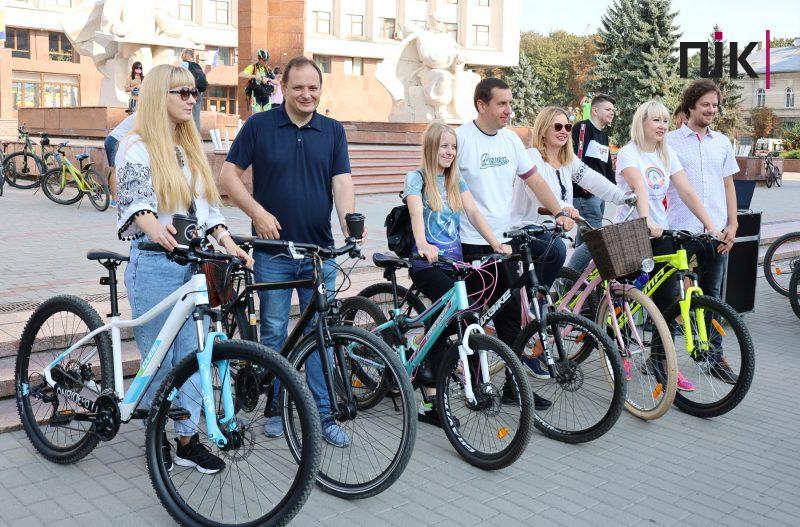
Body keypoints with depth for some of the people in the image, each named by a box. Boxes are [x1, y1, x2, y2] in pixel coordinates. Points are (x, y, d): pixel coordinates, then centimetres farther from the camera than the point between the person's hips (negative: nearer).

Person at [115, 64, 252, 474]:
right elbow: (133, 200, -20)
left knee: (192, 354, 8)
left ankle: (188, 439, 18)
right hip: (154, 264, -6)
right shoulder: (136, 147, -5)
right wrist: (153, 227, -42)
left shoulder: (191, 148, 15)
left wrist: (229, 243, -4)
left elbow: (207, 206, 12)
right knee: (158, 358, 4)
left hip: (194, 263, 6)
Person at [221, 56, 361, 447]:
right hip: (273, 249, -1)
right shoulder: (259, 126, 0)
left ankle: (325, 415, 13)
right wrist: (257, 211, -13)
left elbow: (341, 181, -2)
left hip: (320, 251, 2)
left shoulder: (333, 131, 7)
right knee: (273, 333, 7)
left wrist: (349, 221, -20)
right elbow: (229, 174, 1)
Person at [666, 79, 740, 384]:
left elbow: (728, 185, 13)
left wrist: (732, 224, 5)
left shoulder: (722, 142, 12)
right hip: (679, 231, -4)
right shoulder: (671, 141, -1)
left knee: (711, 295, 11)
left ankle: (714, 356, 20)